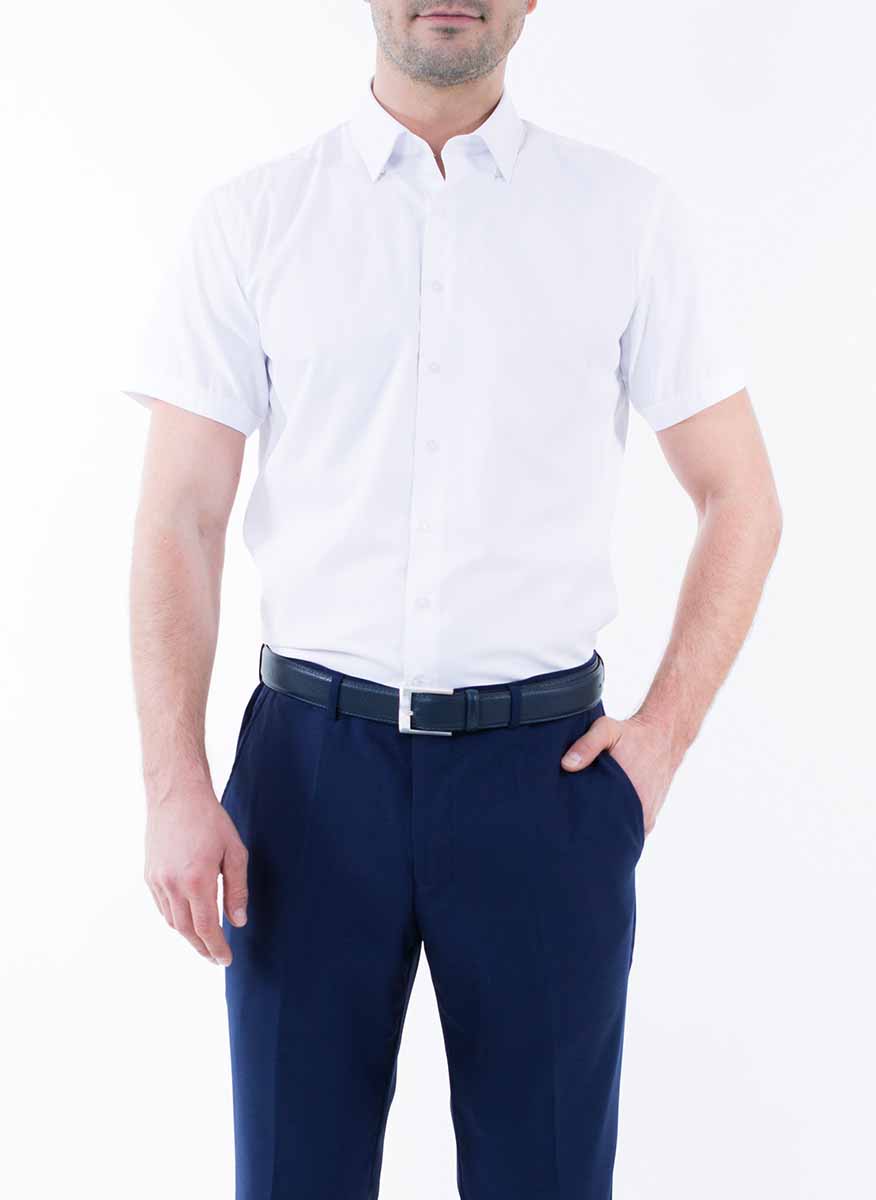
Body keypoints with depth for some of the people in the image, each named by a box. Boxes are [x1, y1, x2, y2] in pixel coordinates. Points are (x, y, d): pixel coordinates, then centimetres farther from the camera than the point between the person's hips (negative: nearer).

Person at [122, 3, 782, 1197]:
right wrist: (175, 788, -8)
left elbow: (740, 500, 7)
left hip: (545, 768, 0)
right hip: (312, 755, 0)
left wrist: (664, 734, -2)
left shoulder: (632, 215, 2)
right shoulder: (249, 220, 3)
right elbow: (179, 521, 0)